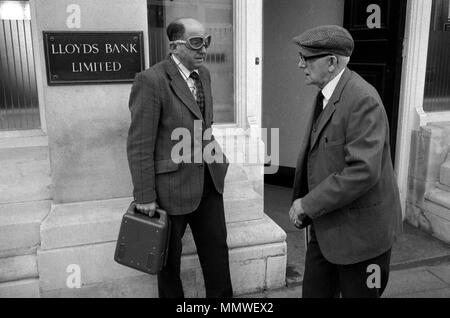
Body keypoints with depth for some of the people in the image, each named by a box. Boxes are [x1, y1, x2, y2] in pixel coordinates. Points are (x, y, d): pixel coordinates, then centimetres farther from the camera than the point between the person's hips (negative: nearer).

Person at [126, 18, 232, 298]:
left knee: (217, 248, 16)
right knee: (169, 257, 13)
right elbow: (139, 145, -17)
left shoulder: (203, 74, 7)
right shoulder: (151, 81, -17)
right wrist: (145, 196, -15)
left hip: (209, 181, 7)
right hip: (172, 185, -7)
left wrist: (216, 157, 10)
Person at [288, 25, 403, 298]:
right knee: (314, 292, 17)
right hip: (326, 227, 8)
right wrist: (303, 204, 2)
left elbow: (363, 171, -28)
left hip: (360, 231, -8)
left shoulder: (363, 99, -22)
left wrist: (309, 205, -20)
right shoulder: (326, 95, 7)